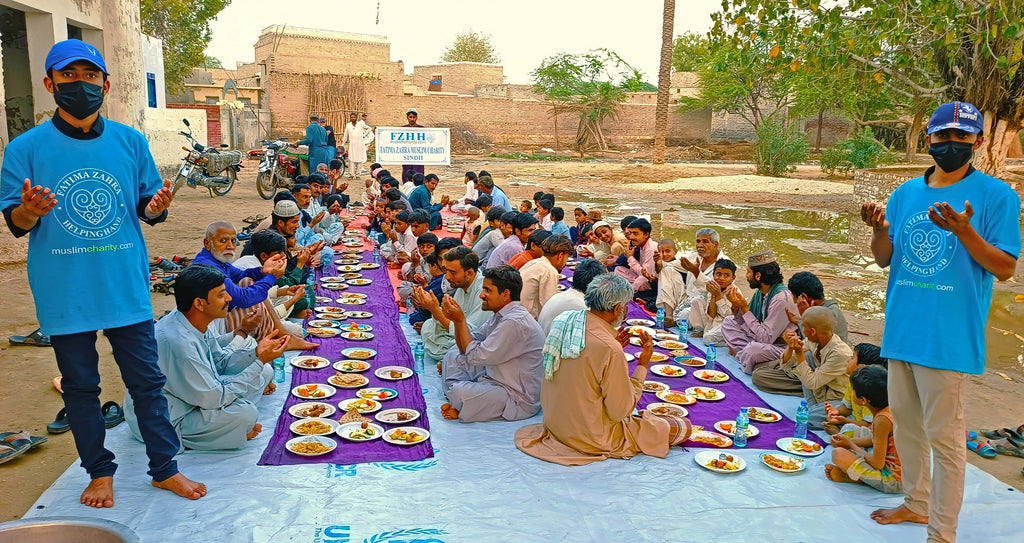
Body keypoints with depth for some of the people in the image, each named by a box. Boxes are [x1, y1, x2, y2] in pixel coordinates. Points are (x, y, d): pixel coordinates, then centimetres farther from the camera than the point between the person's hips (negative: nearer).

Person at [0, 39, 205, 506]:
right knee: (80, 387, 12)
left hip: (126, 287, 1)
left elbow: (147, 207, 7)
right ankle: (99, 472, 28)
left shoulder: (130, 141, 3)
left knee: (147, 381, 7)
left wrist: (157, 206, -17)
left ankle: (165, 468, 20)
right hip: (65, 291, -1)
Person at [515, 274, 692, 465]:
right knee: (683, 428, 0)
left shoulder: (563, 321, -6)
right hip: (593, 438, -9)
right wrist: (643, 365, -12)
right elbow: (621, 411, -20)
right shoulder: (610, 349, -29)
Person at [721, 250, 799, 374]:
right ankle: (744, 351, -9)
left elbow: (766, 338, -26)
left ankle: (740, 352, -3)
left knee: (751, 351, -37)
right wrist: (736, 305, -8)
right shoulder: (760, 292, 2)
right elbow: (743, 323, 12)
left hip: (781, 346, -9)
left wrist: (745, 308, -24)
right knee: (728, 322, 9)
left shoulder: (781, 298, -25)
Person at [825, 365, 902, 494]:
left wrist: (851, 445, -6)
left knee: (838, 454, -20)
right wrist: (849, 441, 10)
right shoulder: (888, 410, 4)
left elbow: (877, 463, -20)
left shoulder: (882, 420, -23)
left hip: (893, 481, -10)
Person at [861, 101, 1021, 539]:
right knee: (906, 421, 17)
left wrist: (963, 231, -24)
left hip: (950, 334, -6)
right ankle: (917, 503, 36)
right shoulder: (905, 194, 9)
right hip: (902, 329, 6)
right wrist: (879, 228, -10)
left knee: (943, 434, -1)